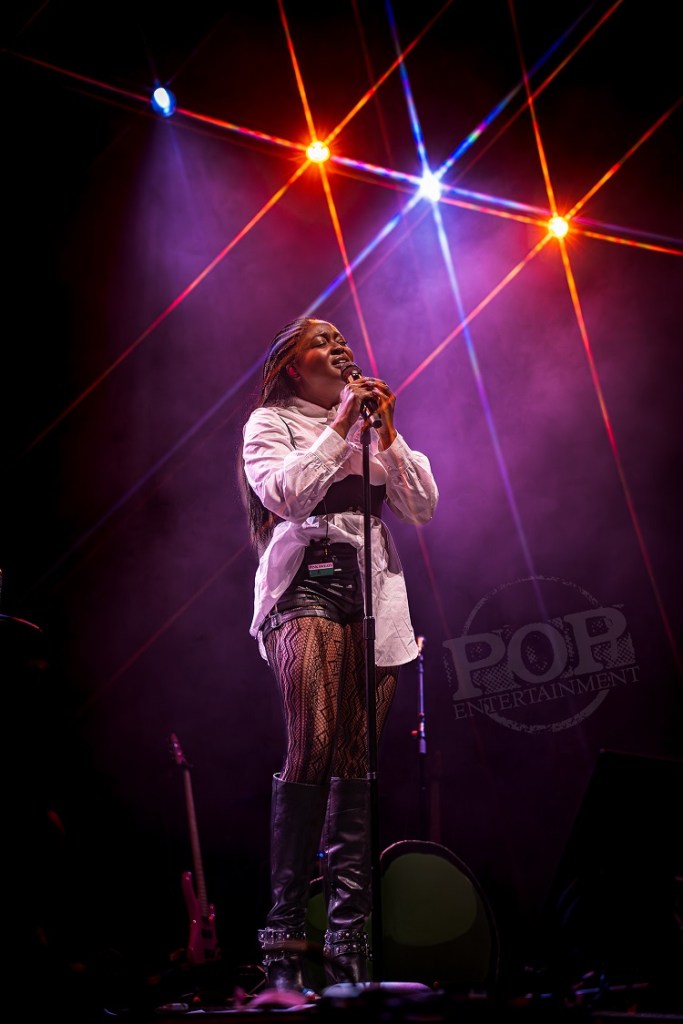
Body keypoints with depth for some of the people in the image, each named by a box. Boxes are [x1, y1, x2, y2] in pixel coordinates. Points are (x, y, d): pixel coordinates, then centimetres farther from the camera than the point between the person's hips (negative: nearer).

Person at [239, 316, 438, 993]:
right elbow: (286, 492, -10)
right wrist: (340, 426, -5)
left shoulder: (372, 424, 24)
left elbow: (423, 507, 14)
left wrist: (386, 433, 5)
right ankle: (283, 940, -13)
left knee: (357, 765, 0)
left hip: (374, 595, 5)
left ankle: (348, 946, 5)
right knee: (312, 747, -20)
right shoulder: (268, 422, 10)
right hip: (305, 588, -4)